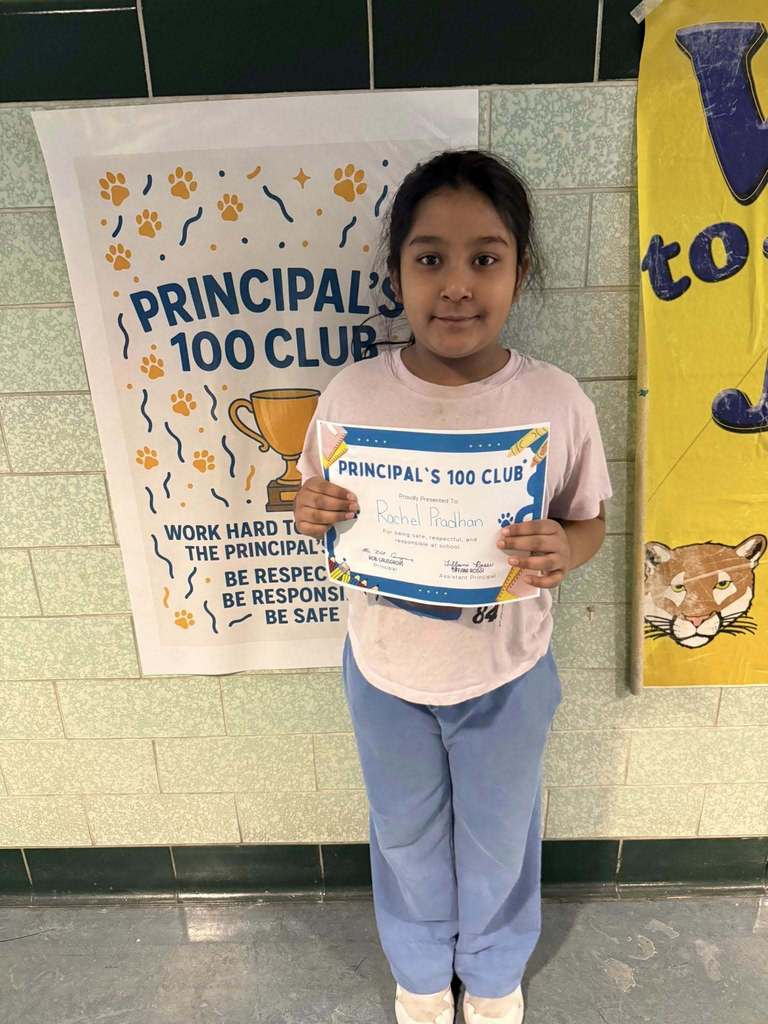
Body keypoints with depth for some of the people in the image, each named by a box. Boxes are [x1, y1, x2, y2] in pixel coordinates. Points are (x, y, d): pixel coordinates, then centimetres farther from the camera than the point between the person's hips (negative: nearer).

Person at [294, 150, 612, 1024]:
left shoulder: (557, 400, -17)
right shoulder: (352, 392, -15)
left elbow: (588, 520, -4)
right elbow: (322, 504, -1)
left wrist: (564, 549, -26)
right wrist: (311, 515, -24)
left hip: (507, 674, 0)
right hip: (383, 669, 1)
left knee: (498, 839, 25)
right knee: (405, 836, 26)